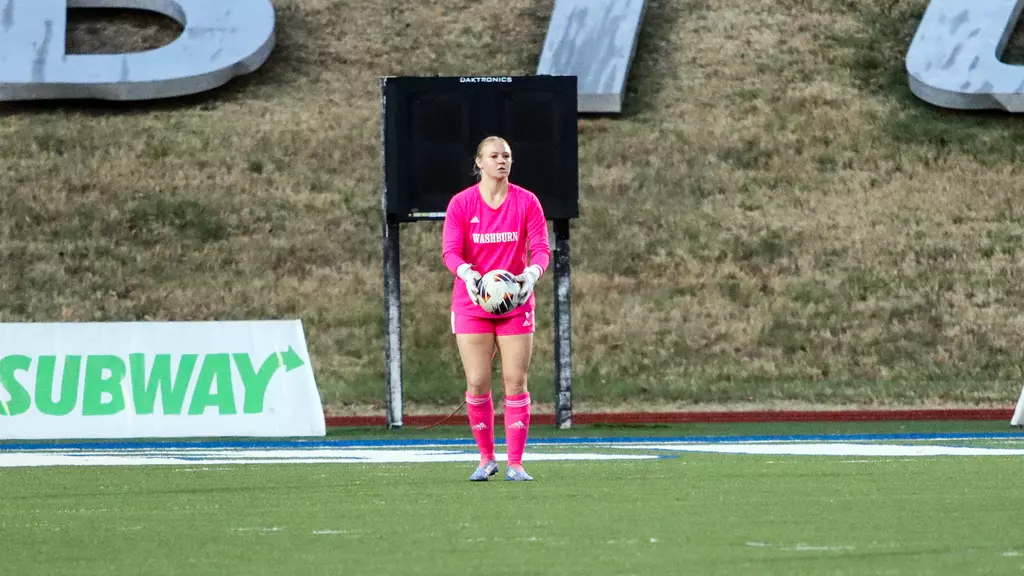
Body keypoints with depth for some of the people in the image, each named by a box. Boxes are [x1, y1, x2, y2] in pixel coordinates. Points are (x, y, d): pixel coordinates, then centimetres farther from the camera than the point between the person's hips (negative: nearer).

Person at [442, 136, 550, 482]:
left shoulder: (527, 202, 0)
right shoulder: (461, 204, -2)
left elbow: (541, 248, -4)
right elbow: (450, 251, -8)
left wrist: (532, 273, -26)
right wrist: (466, 273, -30)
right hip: (472, 306, 0)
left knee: (516, 382, -4)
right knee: (477, 384, -4)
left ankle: (515, 464, 0)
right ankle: (486, 459, 11)